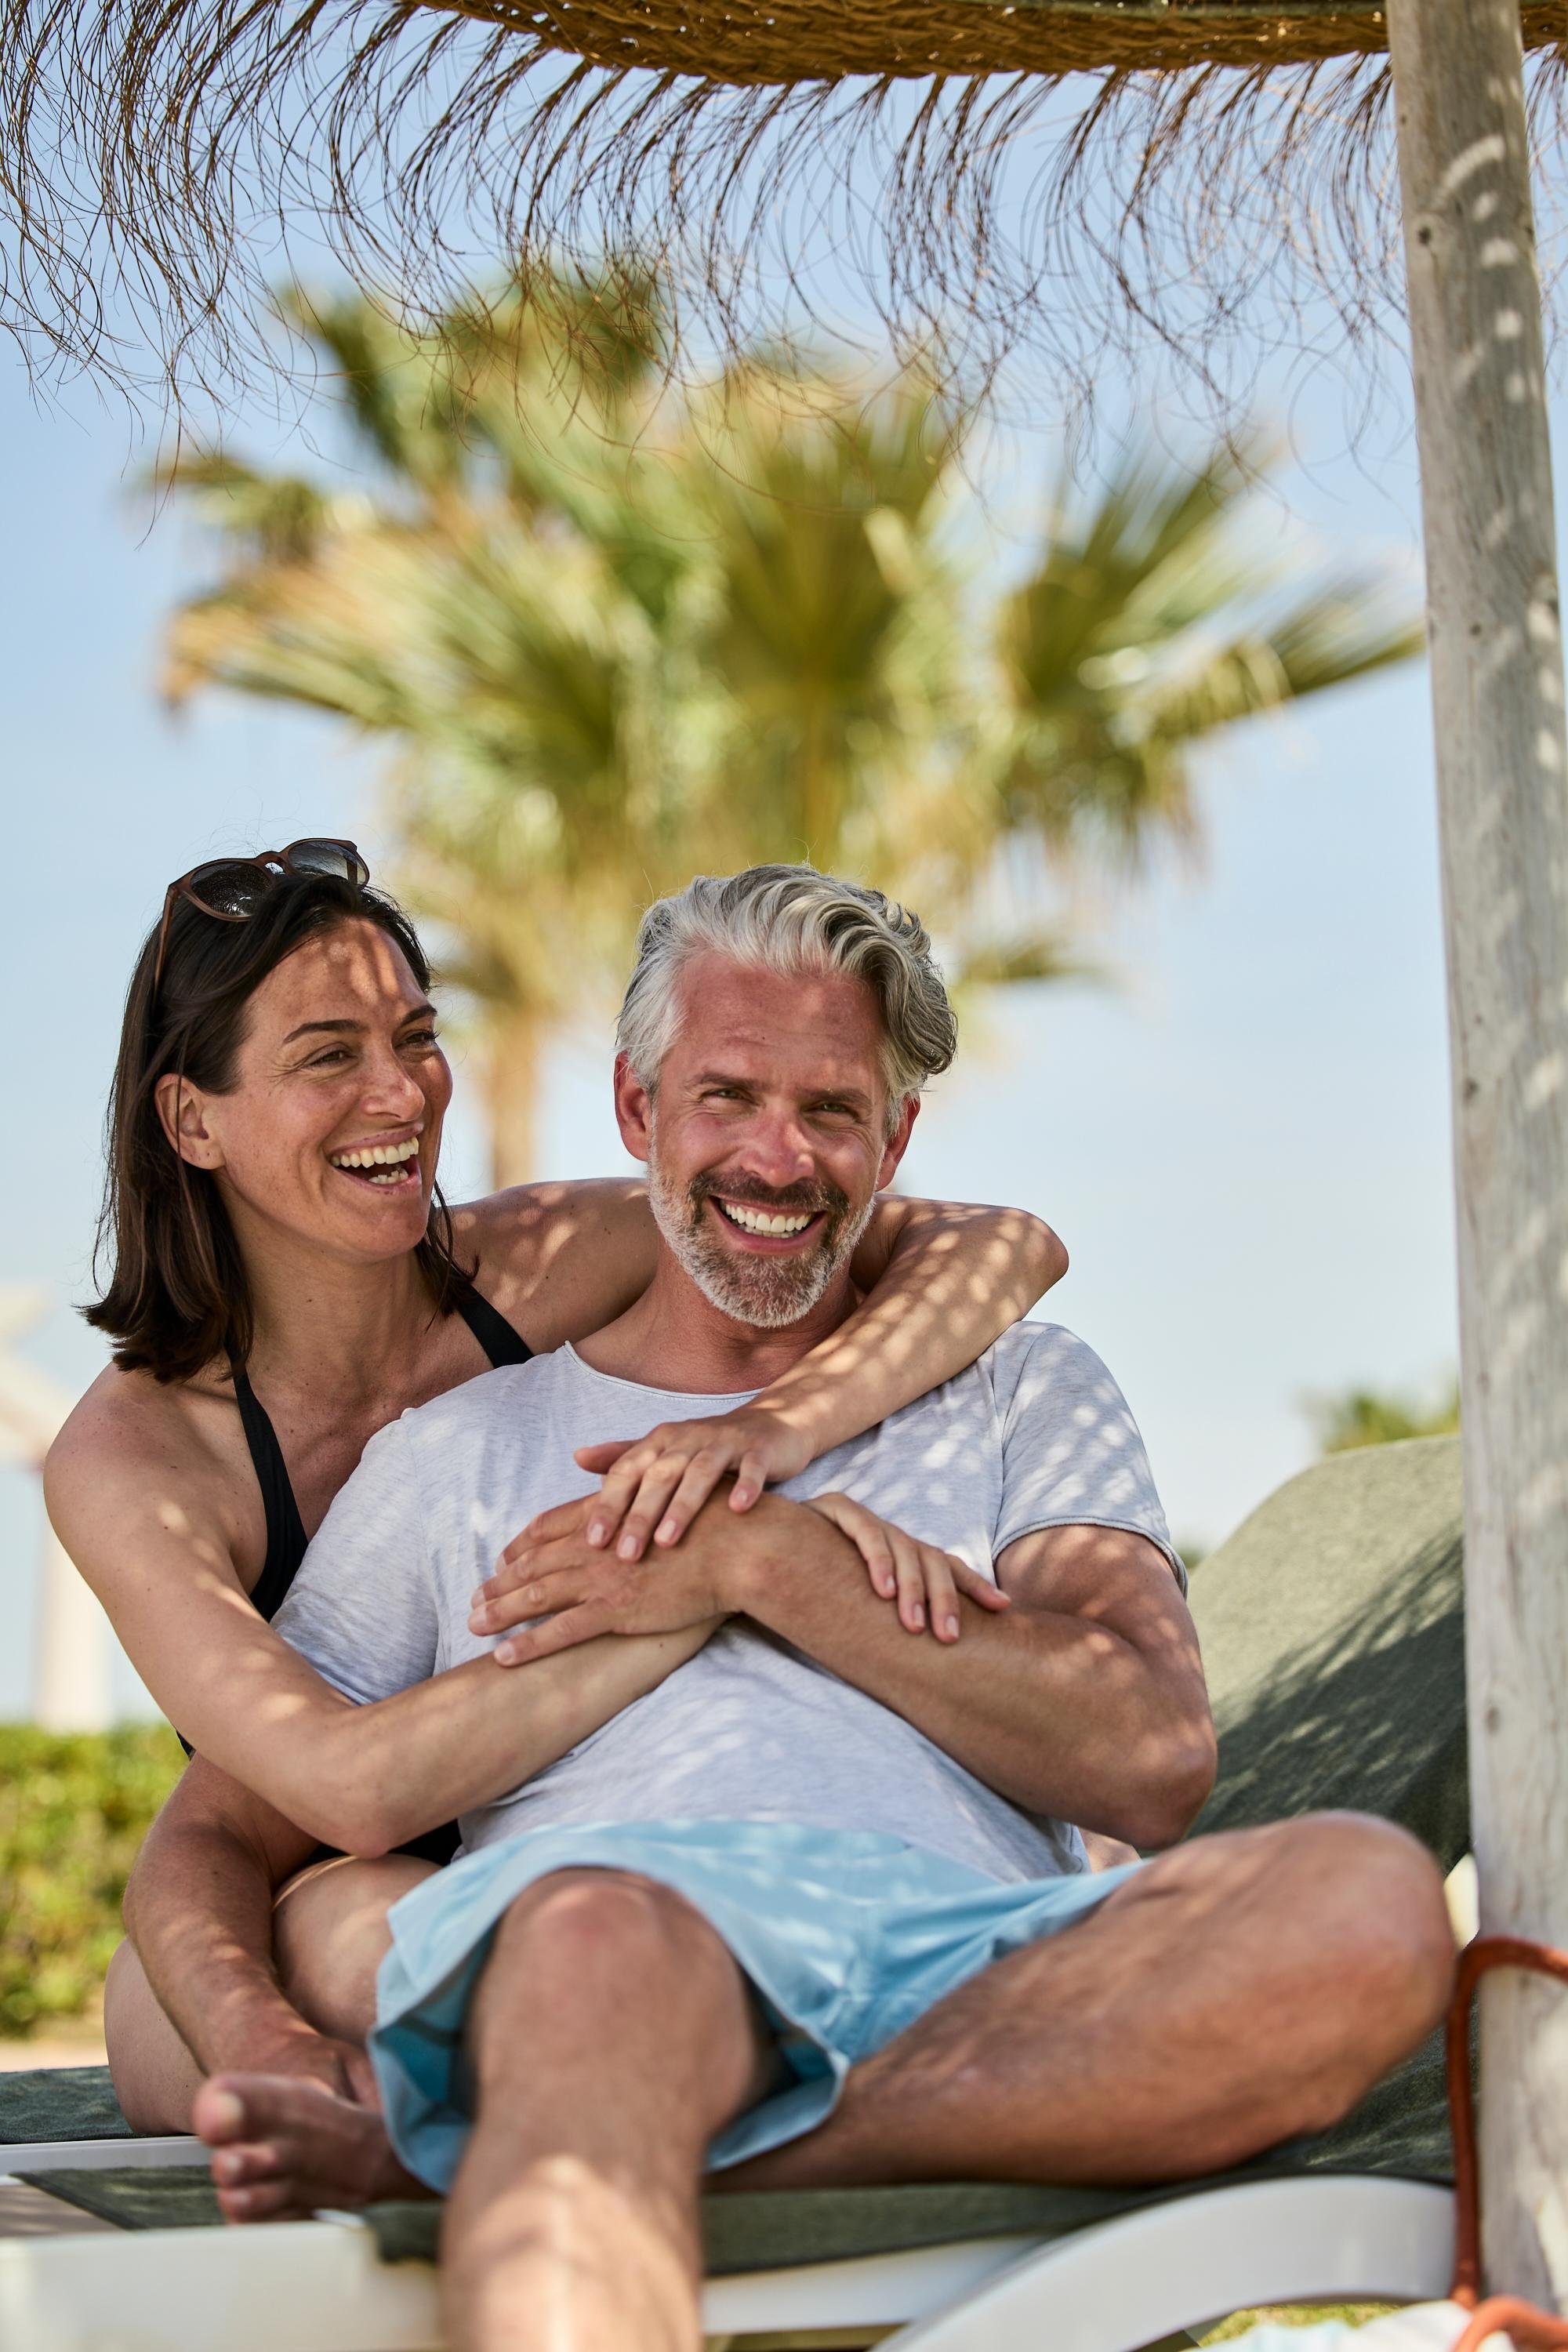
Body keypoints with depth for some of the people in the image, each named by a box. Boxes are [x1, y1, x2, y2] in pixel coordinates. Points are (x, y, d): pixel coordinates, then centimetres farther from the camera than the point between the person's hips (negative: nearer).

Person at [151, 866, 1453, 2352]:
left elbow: (1155, 1766, 9)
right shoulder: (461, 1452, 26)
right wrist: (269, 2068, -4)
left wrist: (763, 1558, 3)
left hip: (994, 1998, 3)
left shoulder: (1021, 1395, 27)